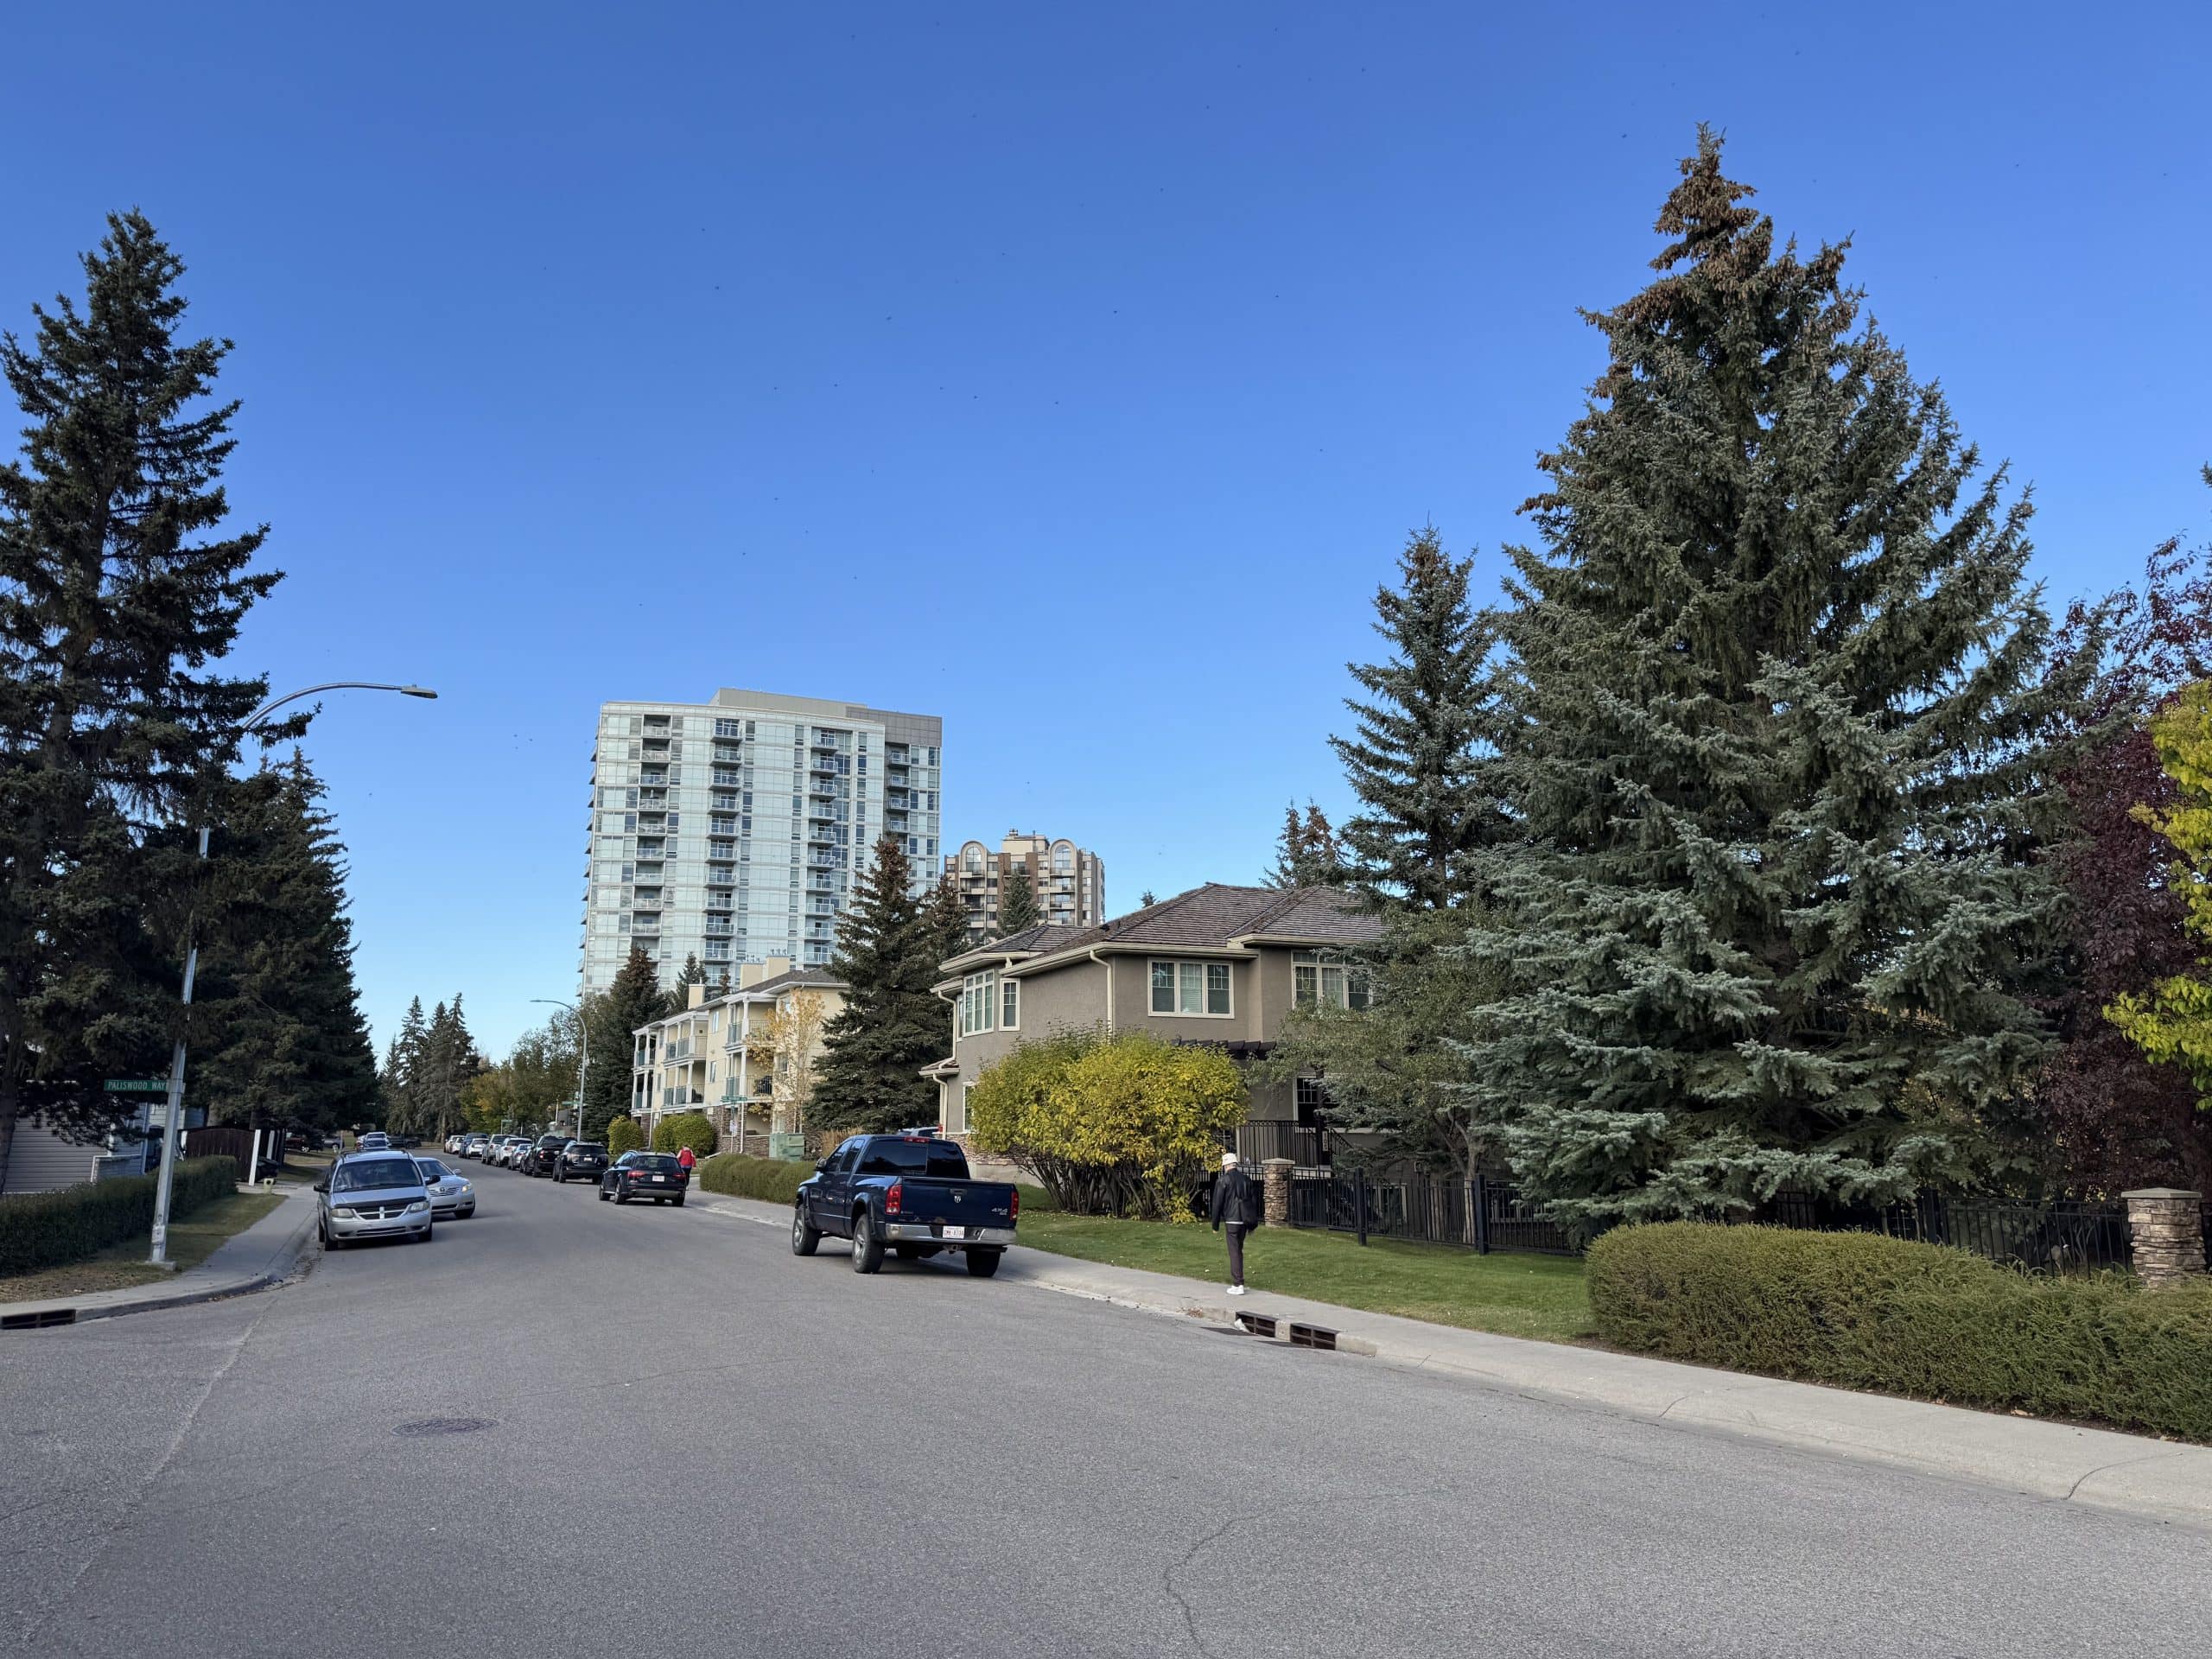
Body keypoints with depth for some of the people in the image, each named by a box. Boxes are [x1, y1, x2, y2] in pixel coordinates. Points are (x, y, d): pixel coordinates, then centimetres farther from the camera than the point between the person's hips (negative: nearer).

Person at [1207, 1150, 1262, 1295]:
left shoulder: (1223, 1180, -8)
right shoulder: (1246, 1179, 9)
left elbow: (1217, 1203, -7)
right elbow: (1254, 1200, 13)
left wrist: (1215, 1225, 1)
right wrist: (1253, 1222, 20)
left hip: (1231, 1221, -6)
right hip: (1244, 1220, 6)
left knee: (1234, 1252, -2)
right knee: (1239, 1250, 17)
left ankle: (1238, 1285, -4)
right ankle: (1237, 1281, 22)